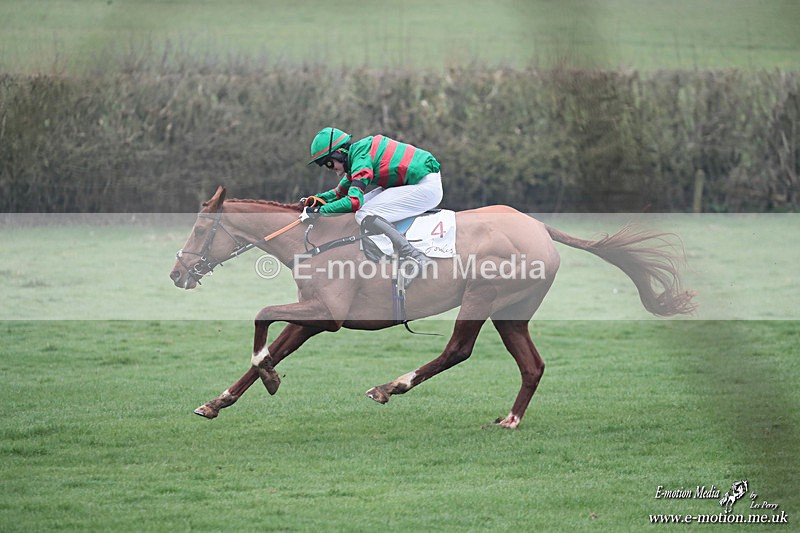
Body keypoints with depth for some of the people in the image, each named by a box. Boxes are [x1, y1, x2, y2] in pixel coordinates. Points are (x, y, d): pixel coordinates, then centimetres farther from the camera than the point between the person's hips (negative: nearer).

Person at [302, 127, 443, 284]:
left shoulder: (361, 158, -16)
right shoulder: (358, 153, 14)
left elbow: (353, 201, -25)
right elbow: (341, 192, 26)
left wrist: (318, 211, -18)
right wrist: (317, 199, 10)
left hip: (426, 187, -11)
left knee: (365, 215, -19)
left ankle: (414, 256, -27)